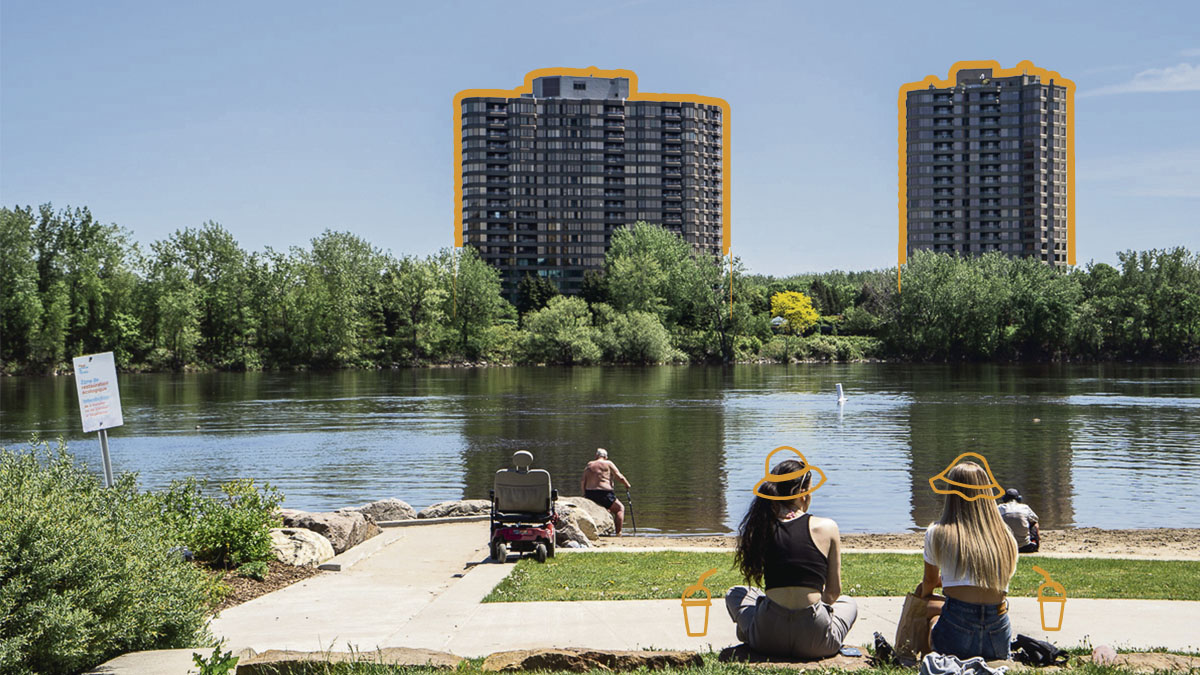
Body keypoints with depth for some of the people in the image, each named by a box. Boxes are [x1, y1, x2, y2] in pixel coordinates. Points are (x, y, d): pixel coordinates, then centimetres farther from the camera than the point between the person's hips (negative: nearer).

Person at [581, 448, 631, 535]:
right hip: (604, 494, -5)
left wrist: (585, 493, 14)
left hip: (590, 495, 5)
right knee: (620, 508, 11)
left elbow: (582, 481, 4)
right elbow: (620, 477, -1)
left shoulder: (589, 465, 11)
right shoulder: (608, 464, 1)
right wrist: (627, 485, 15)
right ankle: (618, 533, -3)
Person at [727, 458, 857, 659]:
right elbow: (834, 592, 8)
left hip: (768, 640, 1)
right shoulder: (827, 528, -1)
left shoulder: (759, 528, 2)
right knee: (849, 603, 35)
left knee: (735, 594, 34)